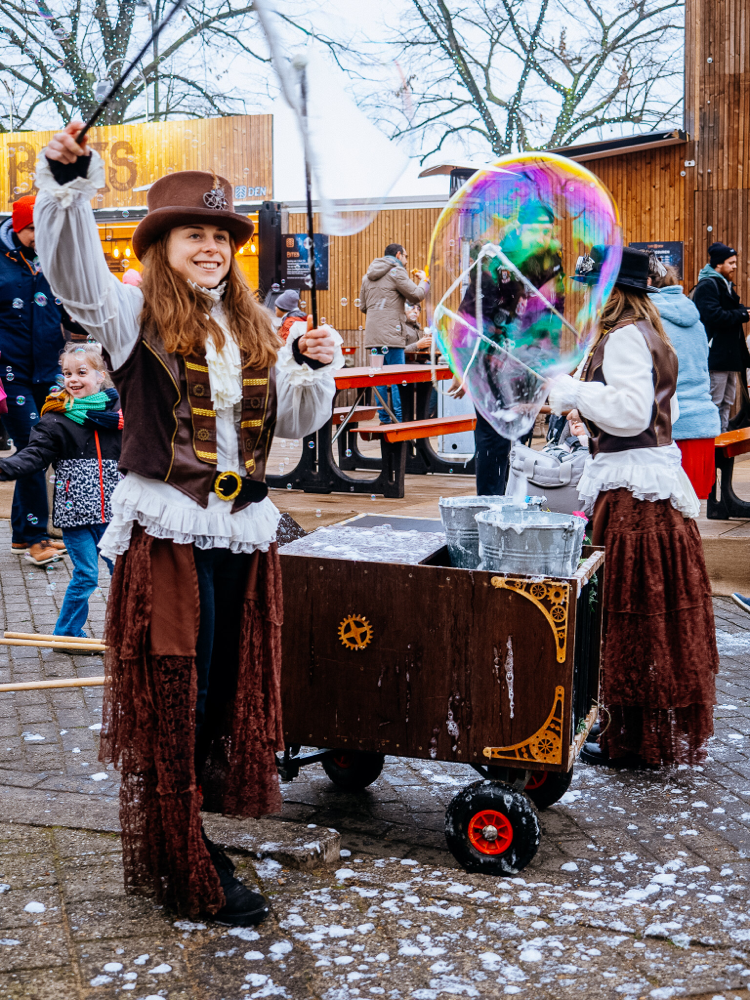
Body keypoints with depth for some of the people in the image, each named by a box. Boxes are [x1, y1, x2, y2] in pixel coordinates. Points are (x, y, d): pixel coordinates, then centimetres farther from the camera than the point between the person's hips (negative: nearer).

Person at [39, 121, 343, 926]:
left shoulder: (253, 328, 15)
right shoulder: (136, 316, -1)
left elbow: (295, 421, 18)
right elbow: (75, 273, -21)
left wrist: (314, 367, -1)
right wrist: (68, 184, -35)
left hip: (243, 535, 6)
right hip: (166, 535, -6)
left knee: (231, 693, 11)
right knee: (169, 701, 1)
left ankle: (183, 836, 27)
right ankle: (180, 868, 13)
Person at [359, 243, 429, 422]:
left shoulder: (368, 276, 19)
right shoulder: (396, 272, -5)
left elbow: (363, 306, 23)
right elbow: (417, 295, -8)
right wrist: (424, 280, 9)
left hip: (373, 335, 7)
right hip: (391, 335, -7)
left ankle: (384, 419, 11)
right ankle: (400, 420, -6)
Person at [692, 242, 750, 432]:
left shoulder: (725, 285, 19)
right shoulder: (707, 285, -13)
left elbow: (732, 310, 26)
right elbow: (714, 316, -24)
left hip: (728, 355, 10)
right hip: (716, 356, -10)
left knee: (727, 402, 15)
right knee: (714, 402, -8)